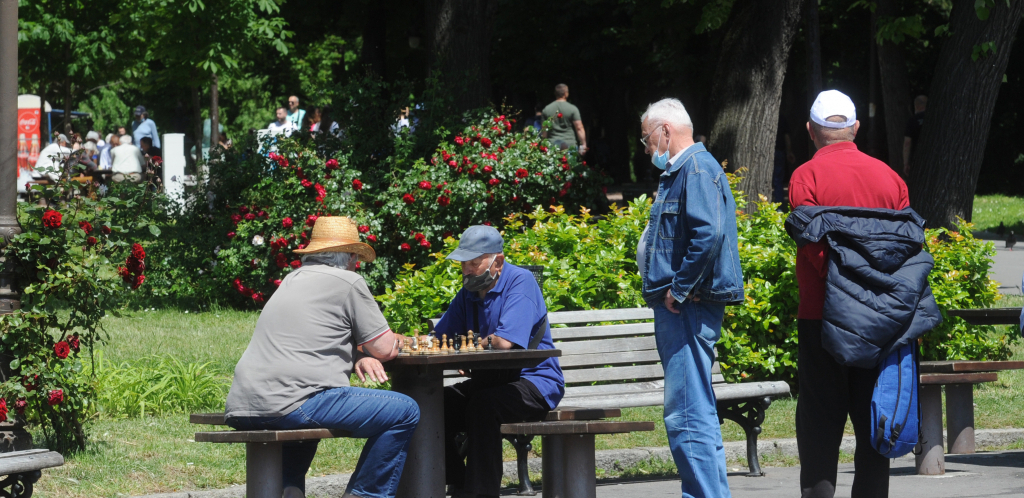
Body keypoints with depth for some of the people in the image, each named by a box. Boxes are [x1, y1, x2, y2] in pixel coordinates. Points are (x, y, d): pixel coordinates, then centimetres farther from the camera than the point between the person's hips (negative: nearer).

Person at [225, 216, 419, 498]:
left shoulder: (292, 280, 26)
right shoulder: (348, 282, 3)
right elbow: (386, 349, 4)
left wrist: (357, 356, 16)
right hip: (293, 399, -9)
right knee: (405, 412, -2)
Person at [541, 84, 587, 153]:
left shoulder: (546, 110, 6)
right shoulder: (572, 109, -3)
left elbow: (544, 132, 9)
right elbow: (579, 128, -6)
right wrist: (583, 144, -2)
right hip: (570, 144, -2)